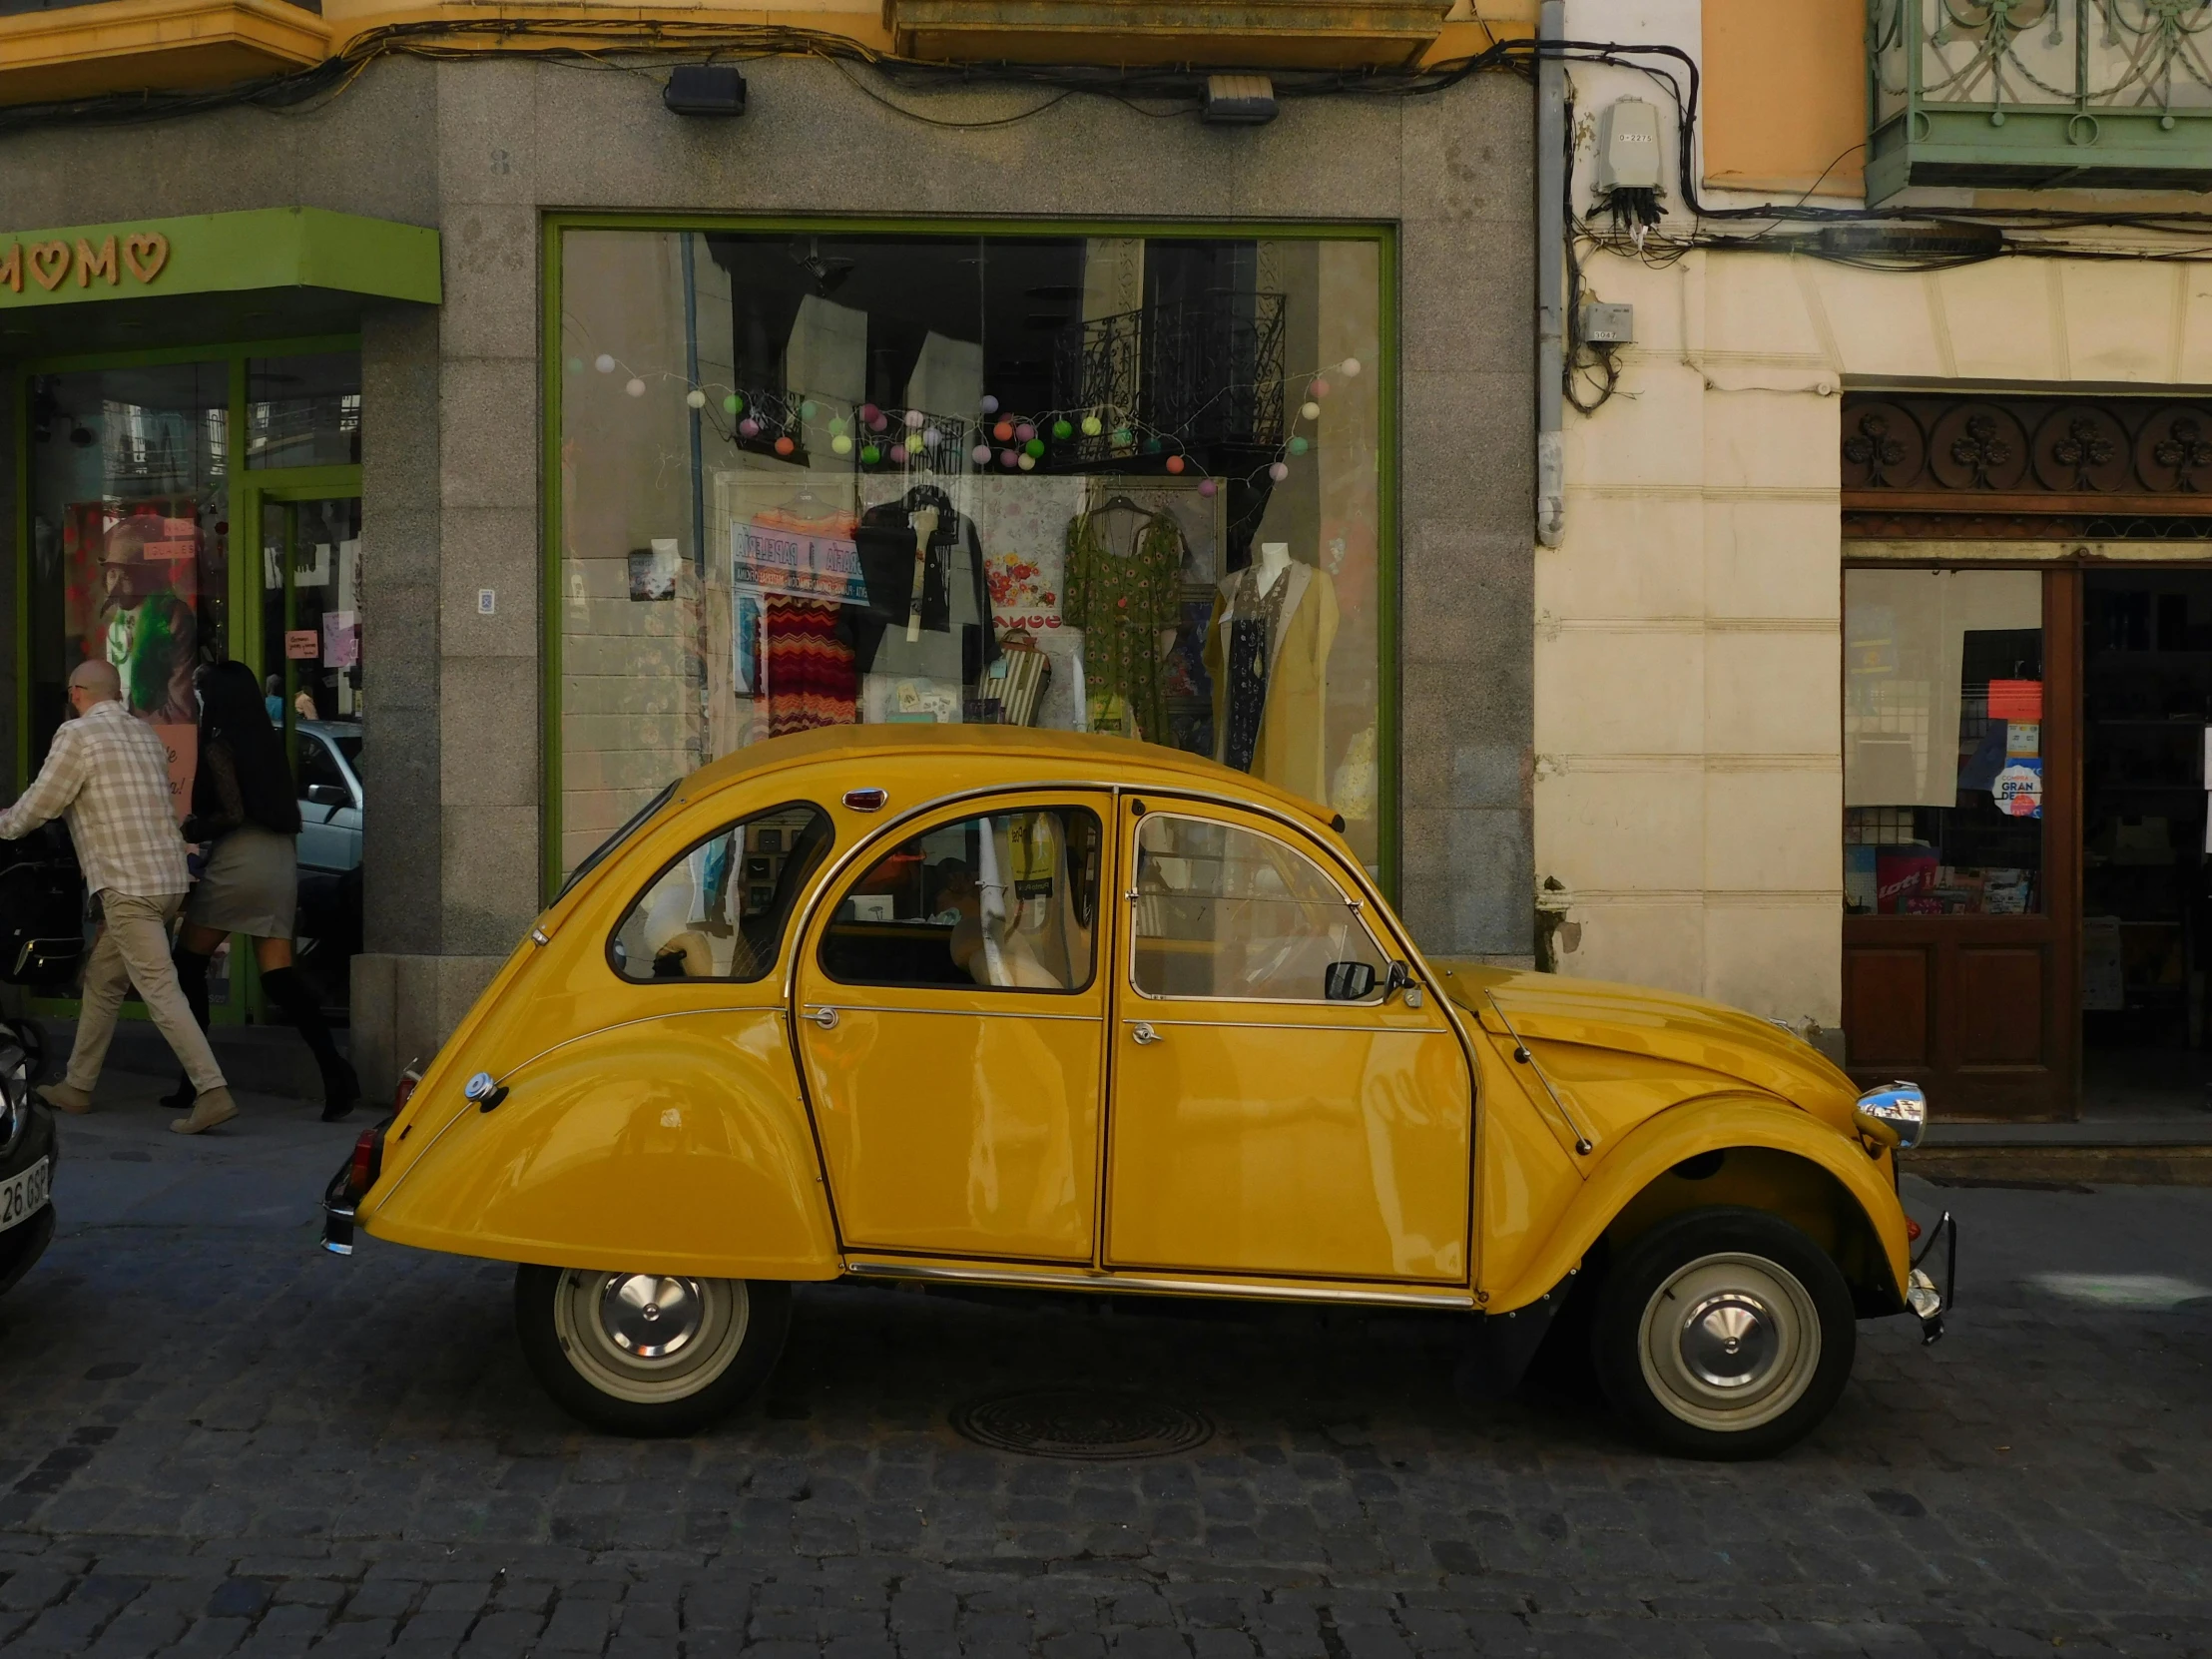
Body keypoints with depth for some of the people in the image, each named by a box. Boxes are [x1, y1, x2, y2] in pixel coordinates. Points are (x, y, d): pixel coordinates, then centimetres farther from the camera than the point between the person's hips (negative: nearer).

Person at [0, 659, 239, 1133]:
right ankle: (77, 1086, 27)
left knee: (159, 989, -11)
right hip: (170, 879, 8)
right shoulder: (146, 734, 17)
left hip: (127, 885, -8)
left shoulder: (77, 735, -6)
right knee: (102, 980, 19)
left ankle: (213, 1093, -18)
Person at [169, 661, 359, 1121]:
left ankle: (194, 1077, 11)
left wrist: (188, 831, 1)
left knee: (188, 963, 10)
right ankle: (334, 1070, -14)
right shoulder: (269, 742, 13)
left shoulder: (219, 747, -7)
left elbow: (232, 814, -14)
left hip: (239, 863, -6)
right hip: (281, 862, 7)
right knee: (279, 975, 3)